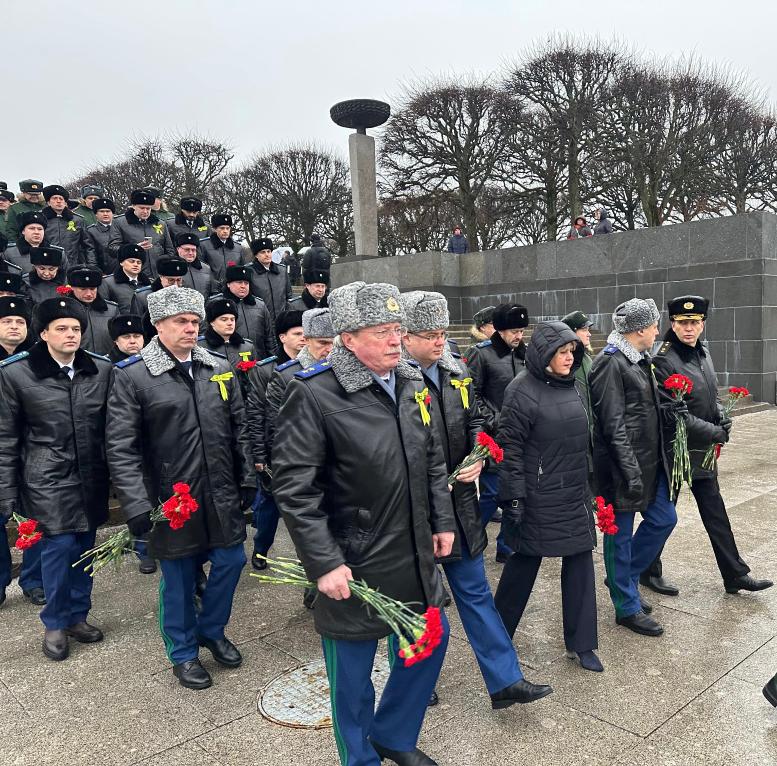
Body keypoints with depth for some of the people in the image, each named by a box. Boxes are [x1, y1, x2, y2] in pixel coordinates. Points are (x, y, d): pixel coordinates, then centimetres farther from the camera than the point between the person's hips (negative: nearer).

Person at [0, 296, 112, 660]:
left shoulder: (102, 369, 1)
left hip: (91, 480, 3)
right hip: (47, 481, -3)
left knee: (84, 547, 10)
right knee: (59, 546, -3)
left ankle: (78, 615, 32)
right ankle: (55, 623, 21)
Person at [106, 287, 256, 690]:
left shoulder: (220, 369, 5)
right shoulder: (131, 375, -10)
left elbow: (238, 430, 11)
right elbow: (121, 448, -12)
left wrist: (247, 479, 9)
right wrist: (137, 506, -17)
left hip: (221, 496, 4)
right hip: (171, 501, -4)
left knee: (230, 562, 14)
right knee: (178, 579, 11)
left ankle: (211, 630, 41)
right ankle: (183, 652, 34)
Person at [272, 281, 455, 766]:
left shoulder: (411, 384, 3)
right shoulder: (315, 395, -19)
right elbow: (294, 487, -19)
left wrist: (442, 522, 11)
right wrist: (324, 563, -20)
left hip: (415, 555, 7)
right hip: (354, 563, -7)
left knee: (430, 641, 21)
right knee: (353, 671, 11)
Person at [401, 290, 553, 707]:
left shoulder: (456, 372, 4)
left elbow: (474, 421, 16)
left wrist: (478, 457, -2)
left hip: (458, 502, 6)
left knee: (475, 590, 15)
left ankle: (505, 680, 26)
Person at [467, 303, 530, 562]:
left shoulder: (524, 354, 9)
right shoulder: (482, 354, -6)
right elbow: (473, 395, -8)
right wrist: (493, 423, -11)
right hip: (495, 439, -5)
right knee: (492, 495, -3)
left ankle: (507, 547, 23)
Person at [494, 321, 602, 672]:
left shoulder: (569, 386, 8)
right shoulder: (523, 390, -14)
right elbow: (510, 447, -16)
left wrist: (586, 488, 19)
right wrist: (514, 498, -17)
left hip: (575, 494, 7)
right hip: (539, 497, -7)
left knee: (580, 560, 8)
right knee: (525, 563, 7)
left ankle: (580, 643, 22)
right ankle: (498, 634, 29)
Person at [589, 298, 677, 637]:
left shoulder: (638, 360, 11)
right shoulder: (610, 364, -18)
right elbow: (613, 424, -22)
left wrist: (664, 410, 6)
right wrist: (631, 471, -23)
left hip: (650, 460, 10)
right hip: (624, 465, -10)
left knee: (664, 519, 16)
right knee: (621, 532, 4)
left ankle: (625, 578, 34)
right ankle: (627, 607, 19)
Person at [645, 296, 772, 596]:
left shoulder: (703, 354, 6)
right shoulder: (663, 361, -19)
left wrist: (721, 418, -2)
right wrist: (715, 433, -16)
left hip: (703, 453, 7)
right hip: (675, 450, -7)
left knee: (715, 514, 14)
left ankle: (735, 575, 25)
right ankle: (649, 571, 25)